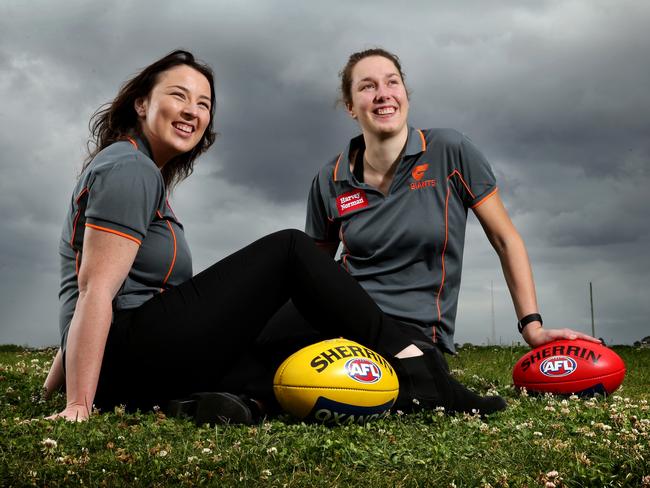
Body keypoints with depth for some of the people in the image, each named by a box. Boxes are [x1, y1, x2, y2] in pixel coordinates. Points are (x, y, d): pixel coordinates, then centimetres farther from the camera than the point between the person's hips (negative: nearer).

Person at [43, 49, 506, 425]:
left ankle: (196, 399, -15)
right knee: (290, 249, -8)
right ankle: (420, 377, -12)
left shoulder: (146, 176, 22)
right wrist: (79, 406, -22)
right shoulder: (128, 169, -8)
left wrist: (59, 379, 24)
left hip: (121, 369, 10)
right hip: (127, 352, -10)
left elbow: (83, 297, 23)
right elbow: (96, 292, -18)